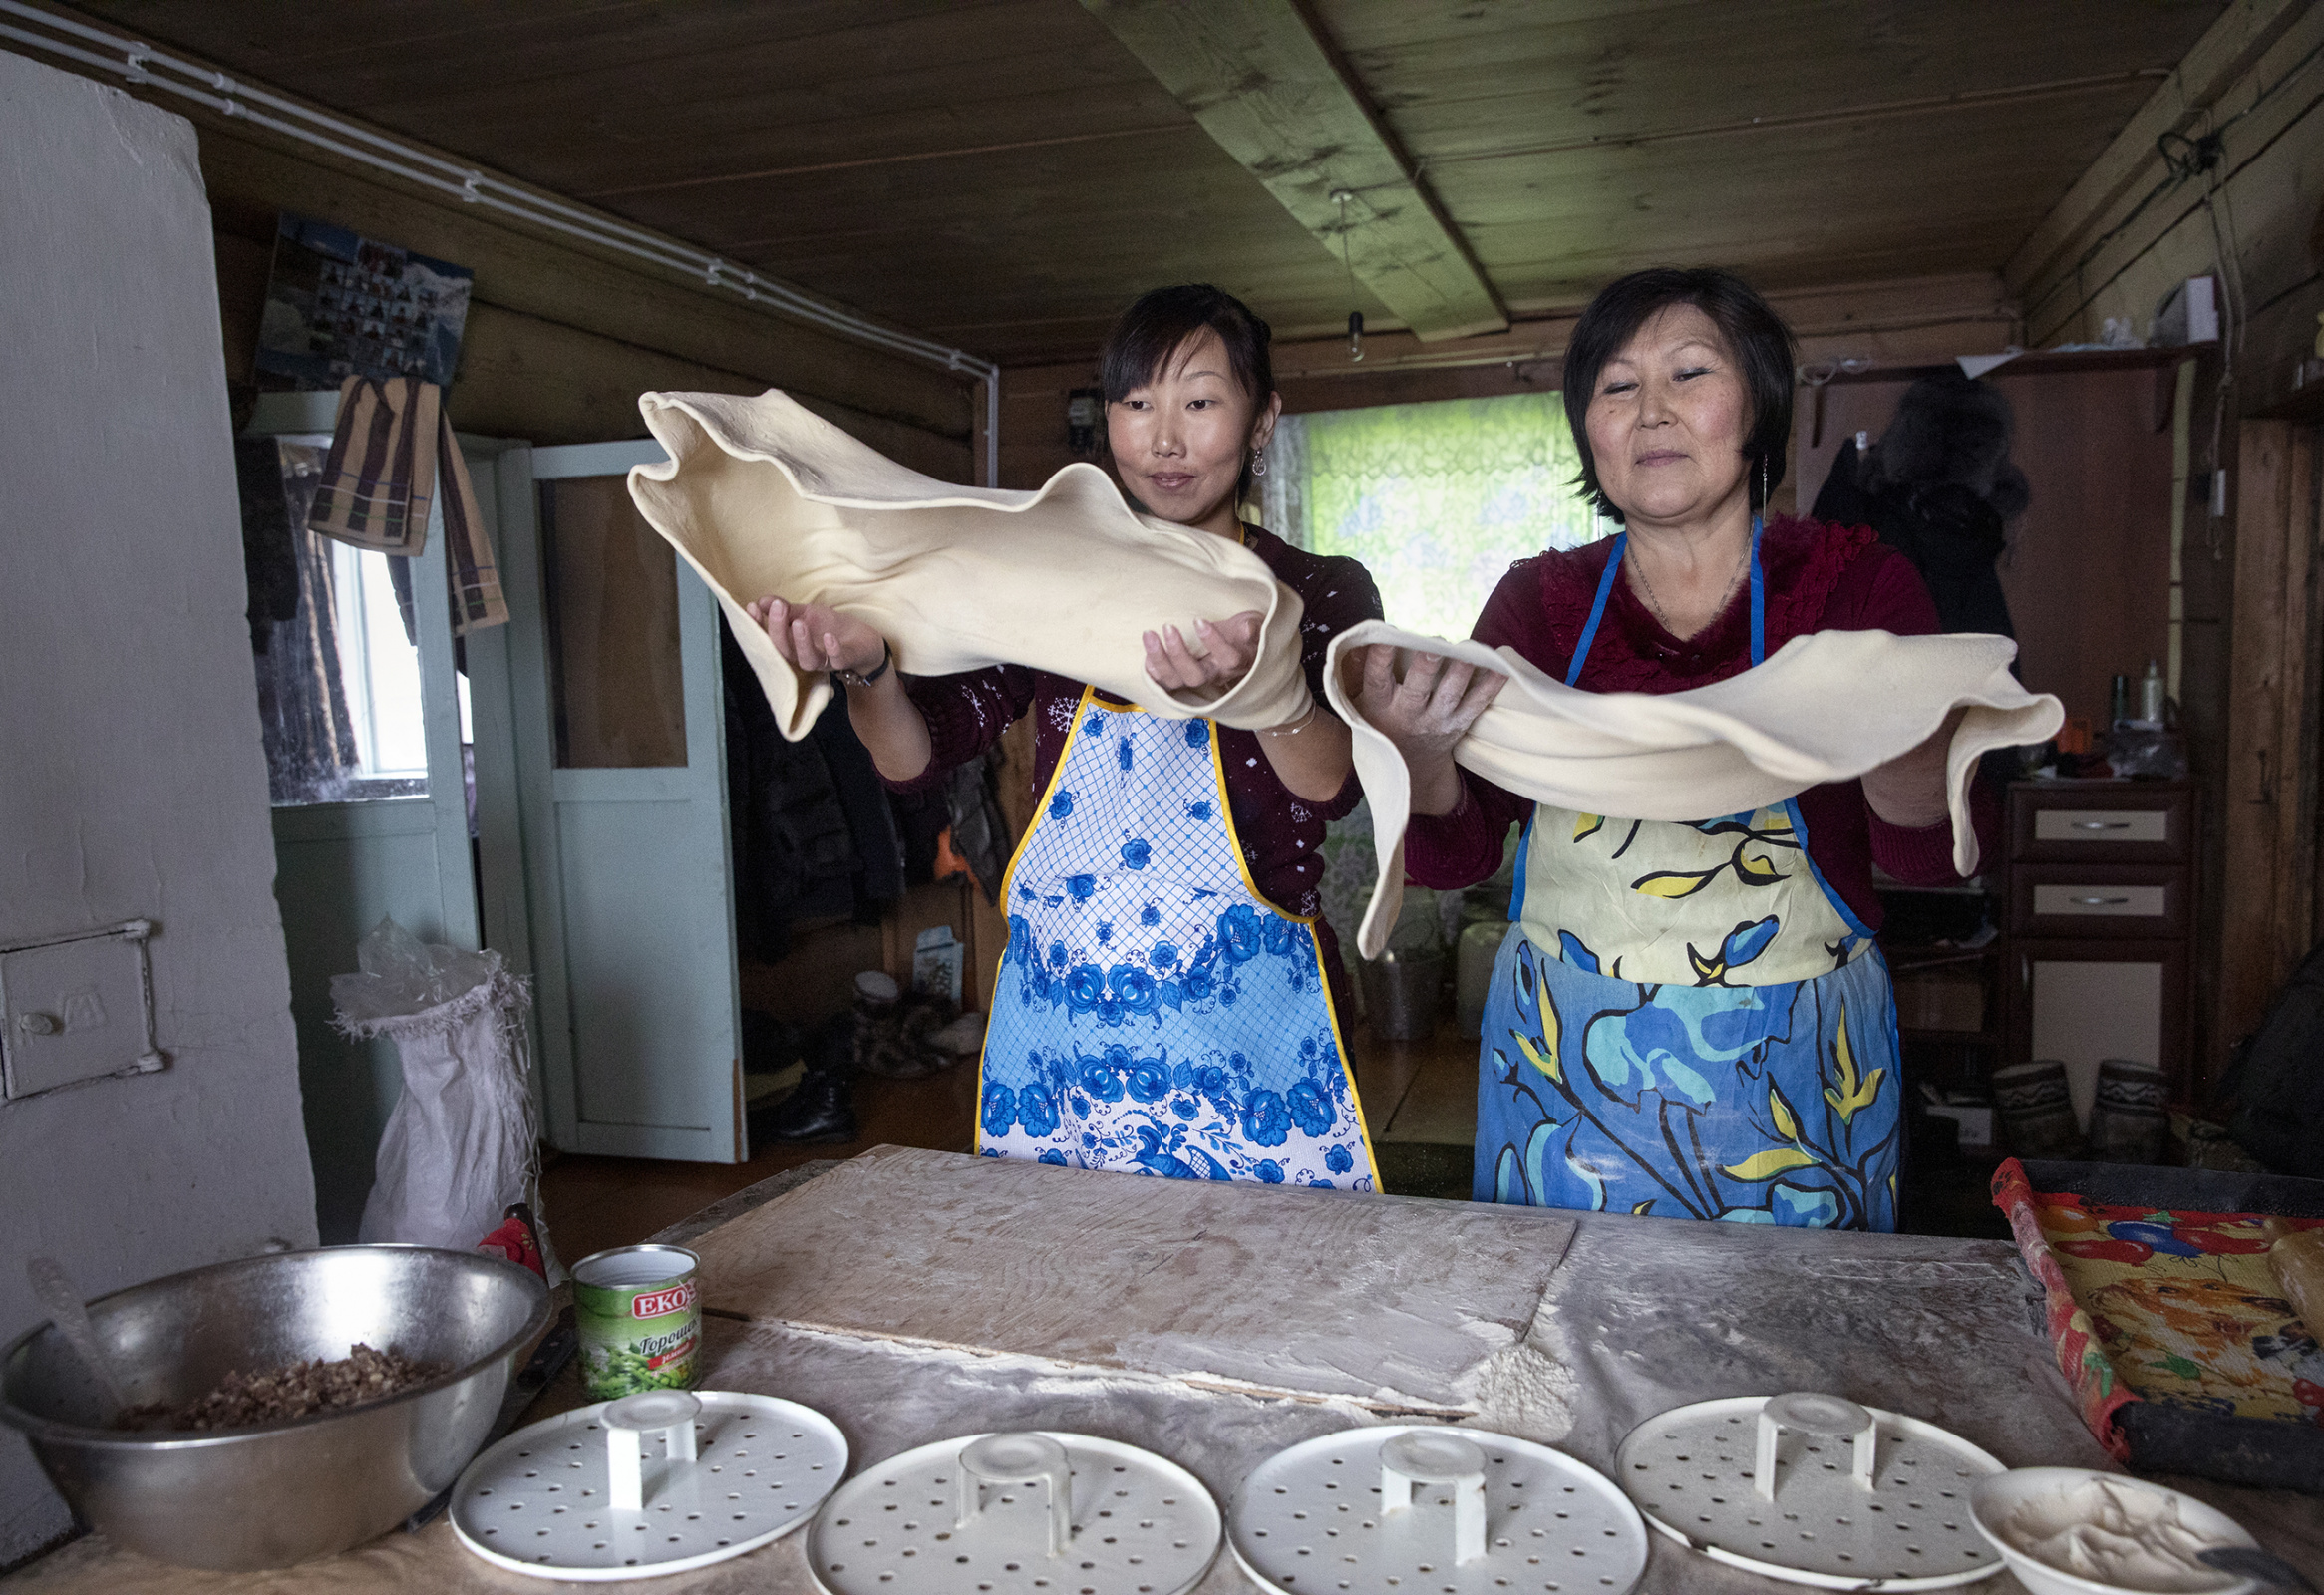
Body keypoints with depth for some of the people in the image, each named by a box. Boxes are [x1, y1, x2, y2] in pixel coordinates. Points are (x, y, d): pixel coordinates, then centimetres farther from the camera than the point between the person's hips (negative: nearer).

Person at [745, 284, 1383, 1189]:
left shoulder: (1322, 596, 1)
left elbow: (1332, 786, -16)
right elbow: (917, 756, 1)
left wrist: (1259, 682, -37)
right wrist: (866, 668, -20)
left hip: (1246, 1034, -2)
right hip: (1056, 1022, 2)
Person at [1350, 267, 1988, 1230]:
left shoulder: (1852, 582, -3)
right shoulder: (1540, 599, 0)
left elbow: (1927, 855, -11)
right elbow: (1453, 858, -6)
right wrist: (1420, 754, -28)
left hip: (1786, 1076, -1)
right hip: (1565, 1063, 1)